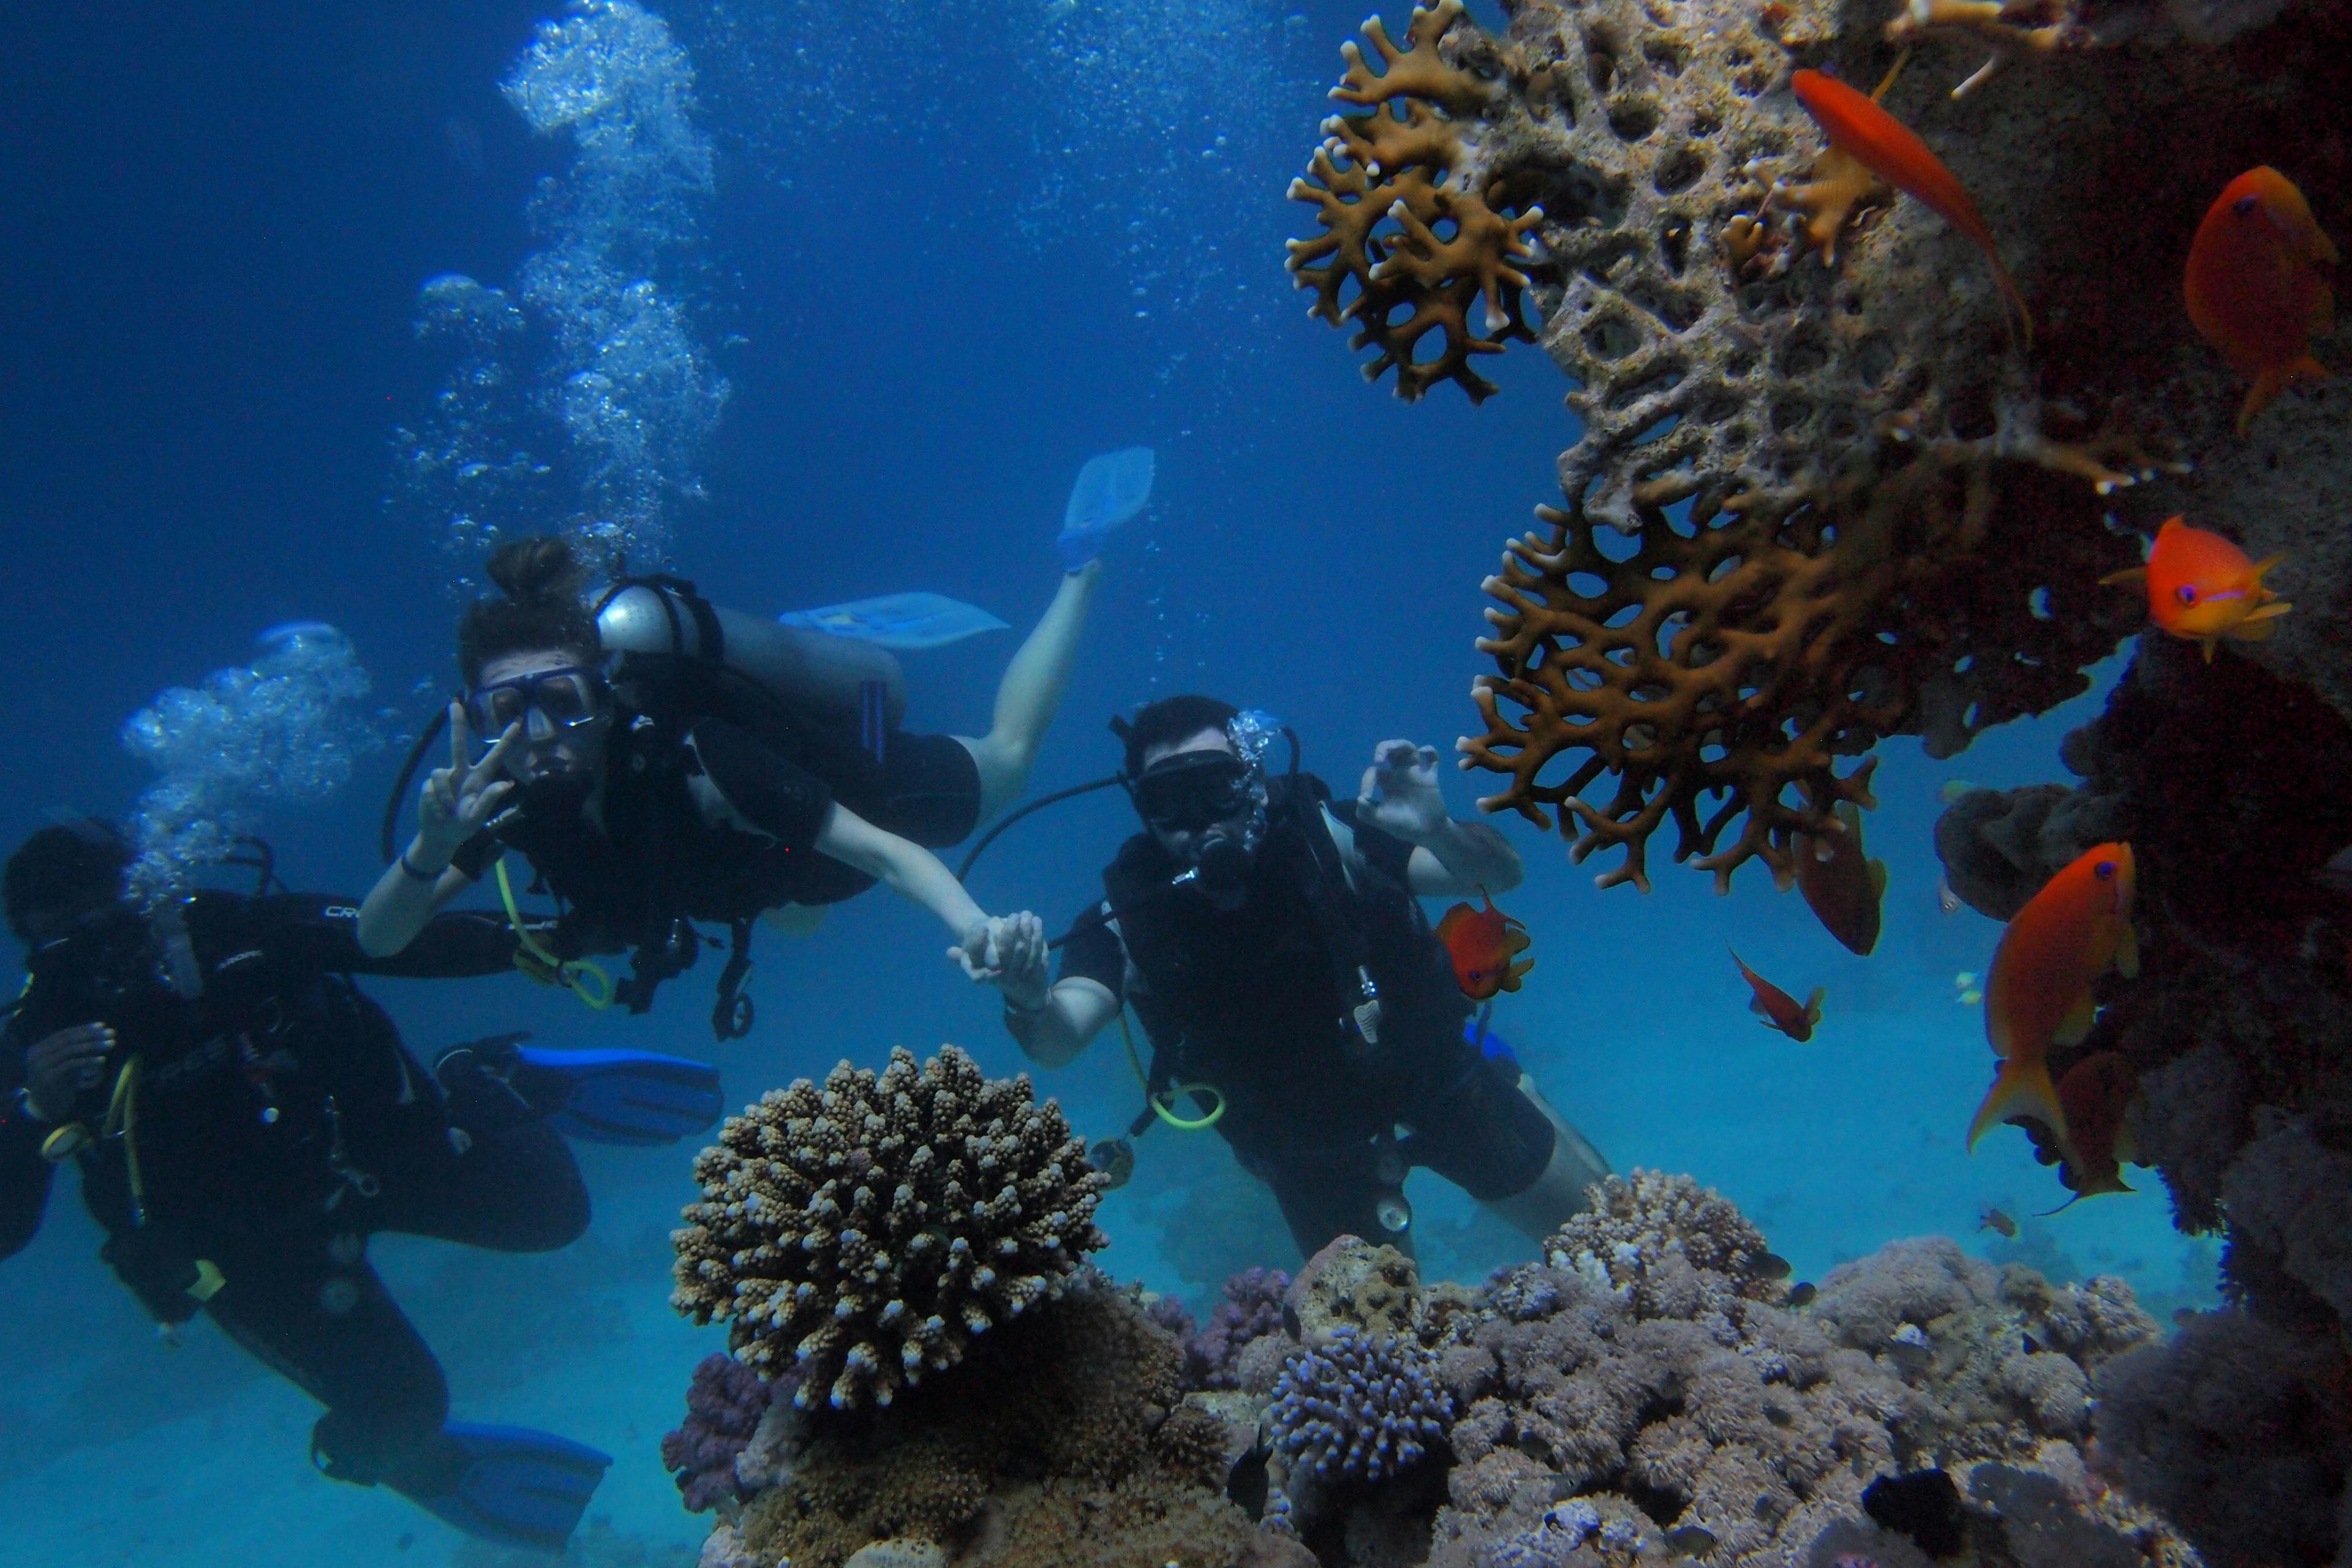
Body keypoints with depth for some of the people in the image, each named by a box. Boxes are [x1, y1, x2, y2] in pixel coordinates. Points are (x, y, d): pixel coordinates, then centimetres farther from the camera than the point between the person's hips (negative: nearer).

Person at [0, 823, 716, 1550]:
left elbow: (398, 939, -20)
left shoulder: (215, 935, -17)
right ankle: (412, 1453, 31)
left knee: (548, 1207, -5)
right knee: (401, 1403, -8)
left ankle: (497, 1091, 24)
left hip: (362, 1137, 1)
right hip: (253, 1248, 0)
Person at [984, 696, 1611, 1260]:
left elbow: (1502, 874, -21)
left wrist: (1438, 831, -44)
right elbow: (1058, 1043, -35)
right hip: (1313, 1152, 1)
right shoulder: (1132, 915, -22)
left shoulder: (1323, 834, -24)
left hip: (1437, 1075, 0)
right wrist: (1028, 999, -59)